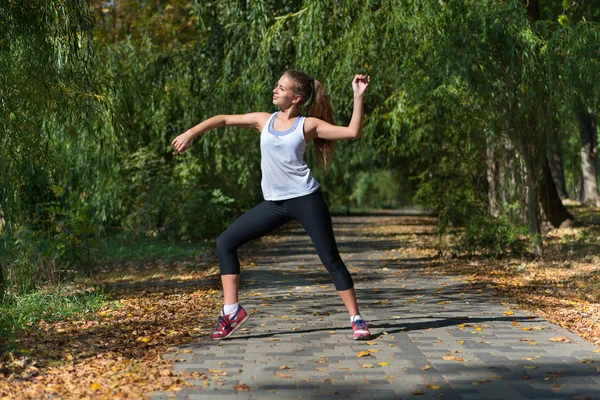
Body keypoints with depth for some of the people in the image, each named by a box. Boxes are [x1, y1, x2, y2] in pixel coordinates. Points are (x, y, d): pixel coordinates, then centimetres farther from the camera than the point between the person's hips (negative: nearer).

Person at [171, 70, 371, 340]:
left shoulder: (308, 124, 0)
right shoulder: (264, 121, 11)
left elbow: (352, 132, -7)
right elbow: (223, 119, 17)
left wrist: (358, 96, -14)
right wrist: (191, 134, 9)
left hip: (305, 199, -5)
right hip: (274, 203, 5)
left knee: (330, 259, -7)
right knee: (225, 242, 2)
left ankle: (356, 319, 5)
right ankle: (231, 311, 5)